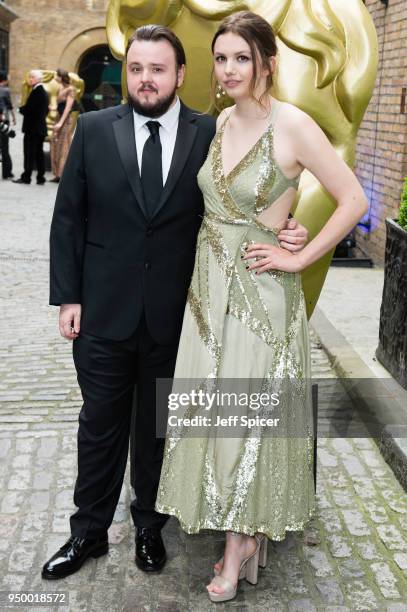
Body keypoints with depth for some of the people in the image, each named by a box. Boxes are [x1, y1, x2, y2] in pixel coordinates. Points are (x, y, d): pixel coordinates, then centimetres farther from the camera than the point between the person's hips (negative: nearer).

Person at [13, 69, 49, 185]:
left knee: (29, 153, -4)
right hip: (41, 127, 9)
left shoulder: (36, 92, -16)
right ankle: (40, 178, 11)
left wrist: (21, 109, 0)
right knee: (39, 153, 9)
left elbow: (27, 109, -20)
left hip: (32, 128, -9)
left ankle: (26, 177, -1)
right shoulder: (44, 92, 13)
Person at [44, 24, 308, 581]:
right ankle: (89, 531, 32)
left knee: (159, 427, 15)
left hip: (175, 315, 0)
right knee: (100, 424, 13)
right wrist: (67, 296, -3)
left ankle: (149, 526, 36)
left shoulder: (211, 135, -3)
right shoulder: (94, 129, -1)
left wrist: (286, 235, -16)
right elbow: (69, 218, 1)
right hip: (104, 310, 1)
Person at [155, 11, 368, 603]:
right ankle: (243, 535, 29)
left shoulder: (293, 125, -13)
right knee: (211, 410, 11)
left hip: (260, 290, -7)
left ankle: (241, 545, 22)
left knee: (249, 415, 3)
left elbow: (354, 200, -13)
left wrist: (298, 258, -12)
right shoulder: (221, 121, 7)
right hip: (209, 283, 7)